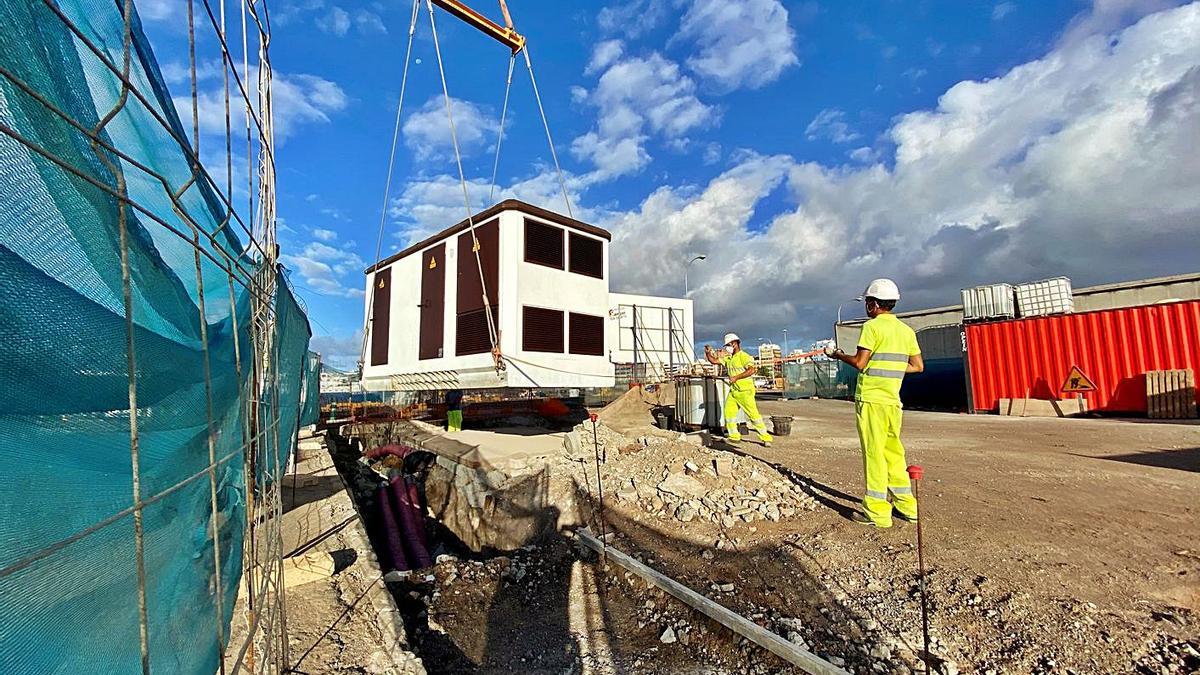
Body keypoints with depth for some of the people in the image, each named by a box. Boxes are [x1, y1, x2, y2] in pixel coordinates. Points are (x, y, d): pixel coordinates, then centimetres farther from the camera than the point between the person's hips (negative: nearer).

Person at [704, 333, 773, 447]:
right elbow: (714, 361, 18)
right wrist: (708, 353, 1)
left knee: (753, 414, -8)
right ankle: (734, 436, 21)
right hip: (733, 391, 8)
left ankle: (766, 438, -1)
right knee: (728, 412, 7)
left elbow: (751, 370, -23)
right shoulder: (728, 358, 15)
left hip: (745, 391, -8)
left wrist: (736, 377, -24)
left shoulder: (743, 356, -10)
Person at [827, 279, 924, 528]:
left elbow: (859, 362, -15)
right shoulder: (906, 330, 12)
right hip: (893, 400, 7)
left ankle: (877, 512, 5)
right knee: (893, 452, 17)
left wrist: (837, 354, 1)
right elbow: (918, 366, 14)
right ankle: (906, 505, 25)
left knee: (874, 453, -2)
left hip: (871, 399, -7)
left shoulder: (872, 326, -10)